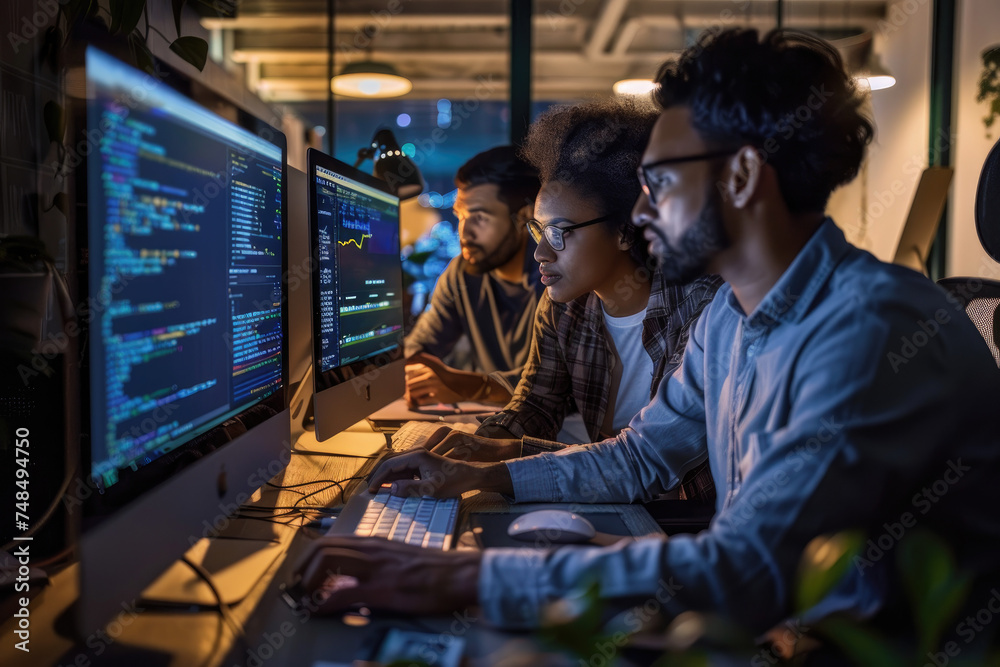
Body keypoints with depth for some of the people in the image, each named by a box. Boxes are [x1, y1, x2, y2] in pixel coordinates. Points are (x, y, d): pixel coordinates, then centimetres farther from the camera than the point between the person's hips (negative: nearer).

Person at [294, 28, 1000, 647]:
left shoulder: (879, 327, -26)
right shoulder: (727, 317, 4)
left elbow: (744, 572, -34)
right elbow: (640, 456, 15)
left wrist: (467, 577, -33)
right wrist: (478, 475, 7)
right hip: (769, 618, 7)